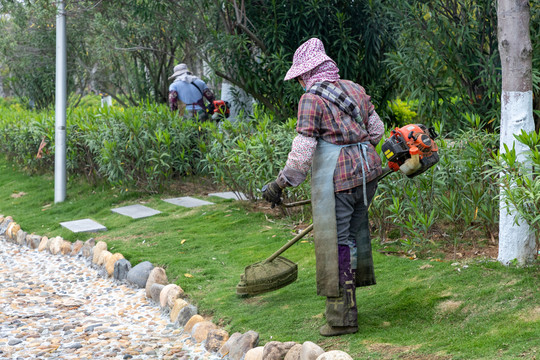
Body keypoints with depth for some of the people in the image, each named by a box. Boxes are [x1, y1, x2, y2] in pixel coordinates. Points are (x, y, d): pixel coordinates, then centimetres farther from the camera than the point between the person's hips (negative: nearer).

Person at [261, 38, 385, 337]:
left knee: (336, 243, -1)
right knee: (355, 232, 17)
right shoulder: (353, 89, 10)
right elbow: (376, 128, 17)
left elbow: (303, 149, -16)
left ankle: (342, 317, 3)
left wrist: (282, 182, -11)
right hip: (367, 171, 8)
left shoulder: (312, 99, -11)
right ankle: (348, 301, 29)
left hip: (336, 178, -8)